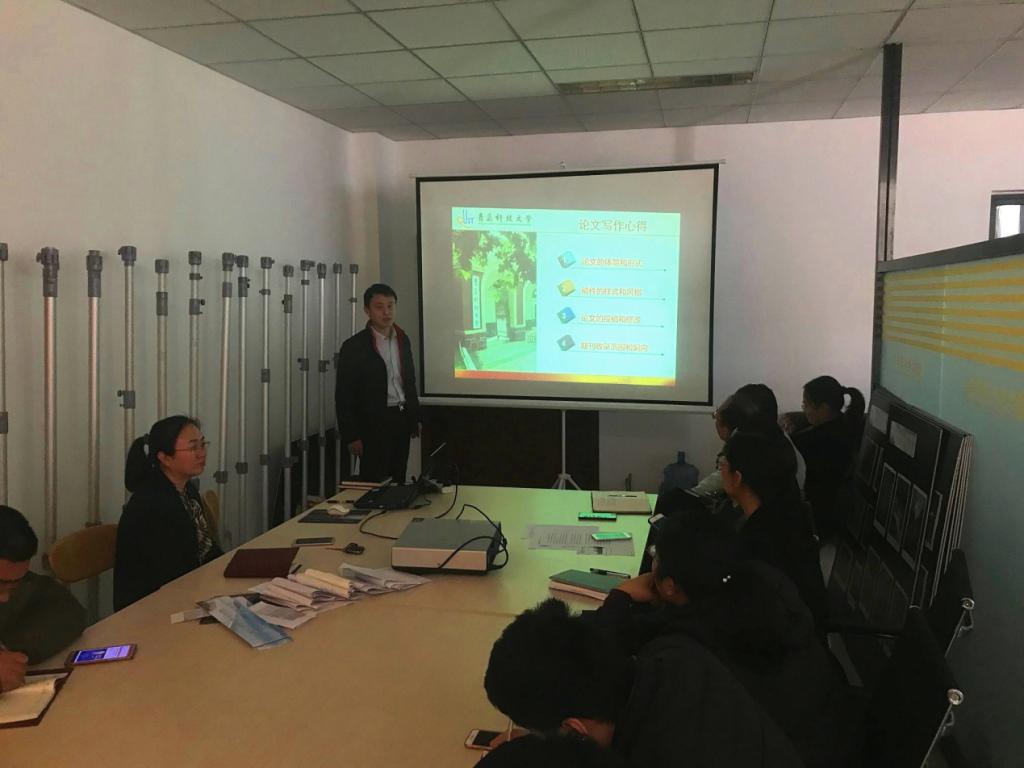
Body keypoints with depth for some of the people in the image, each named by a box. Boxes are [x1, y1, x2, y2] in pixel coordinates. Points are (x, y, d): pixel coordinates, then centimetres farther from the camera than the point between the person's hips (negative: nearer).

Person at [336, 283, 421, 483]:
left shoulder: (403, 339, 7)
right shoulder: (354, 347, -11)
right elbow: (344, 396, -10)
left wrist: (415, 417, 15)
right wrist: (351, 436, -12)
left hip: (402, 420, 5)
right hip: (373, 423, -5)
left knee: (398, 480, 11)